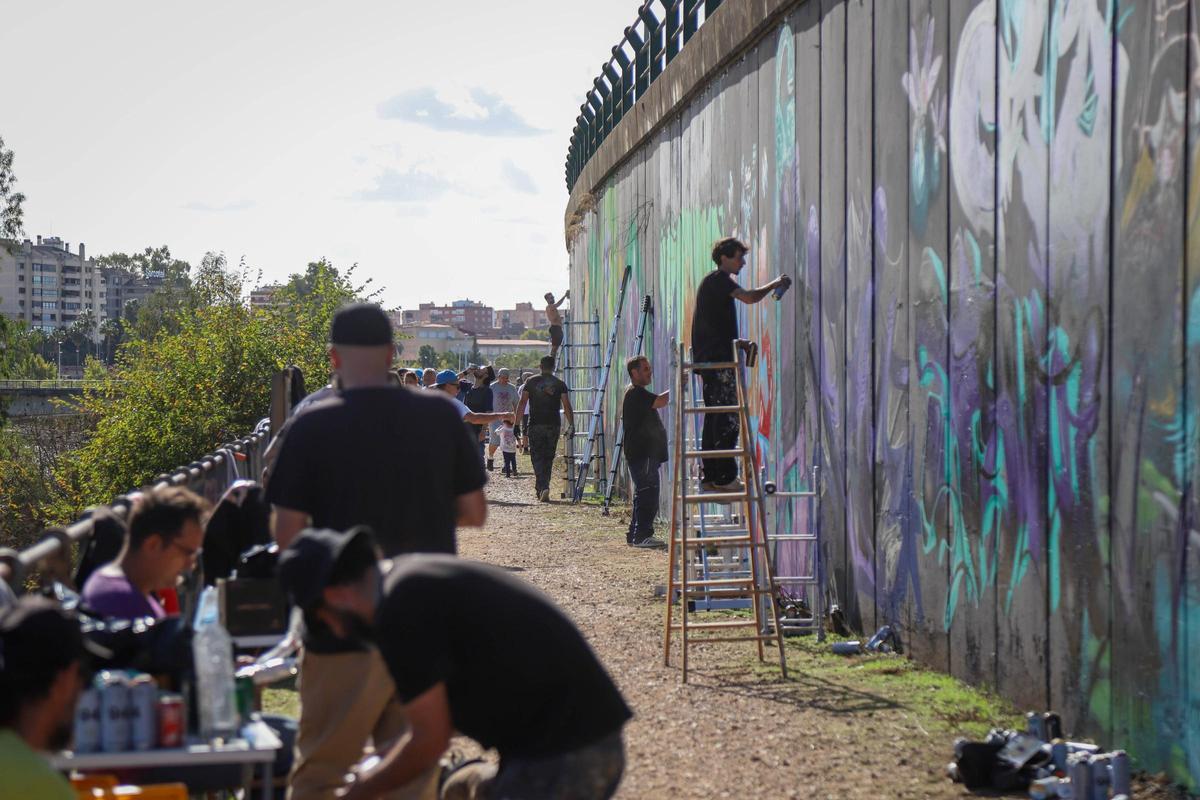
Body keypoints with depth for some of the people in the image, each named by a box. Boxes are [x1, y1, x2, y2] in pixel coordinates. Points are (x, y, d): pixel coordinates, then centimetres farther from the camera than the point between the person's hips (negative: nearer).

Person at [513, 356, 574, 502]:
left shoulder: (531, 382, 2)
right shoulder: (559, 384, 3)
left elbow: (522, 403, -2)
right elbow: (567, 406, -3)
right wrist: (571, 425, 0)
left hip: (535, 425, -1)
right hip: (553, 426, 1)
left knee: (537, 457, 0)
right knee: (548, 458, 13)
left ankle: (543, 487, -17)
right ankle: (541, 488, 17)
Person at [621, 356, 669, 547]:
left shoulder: (638, 393, 21)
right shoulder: (636, 393, -14)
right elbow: (660, 402, -26)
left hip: (646, 454, 11)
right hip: (641, 454, -11)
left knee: (644, 494, 14)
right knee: (647, 494, -11)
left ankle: (635, 535, 19)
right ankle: (641, 536, -11)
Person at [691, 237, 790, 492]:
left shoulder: (711, 282, 24)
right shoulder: (720, 279, -8)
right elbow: (749, 297, -23)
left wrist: (737, 343, 25)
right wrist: (775, 284, -9)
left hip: (708, 359, 10)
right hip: (719, 359, -10)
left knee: (715, 418, 10)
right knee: (727, 419, -10)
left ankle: (710, 477, 10)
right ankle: (725, 478, -12)